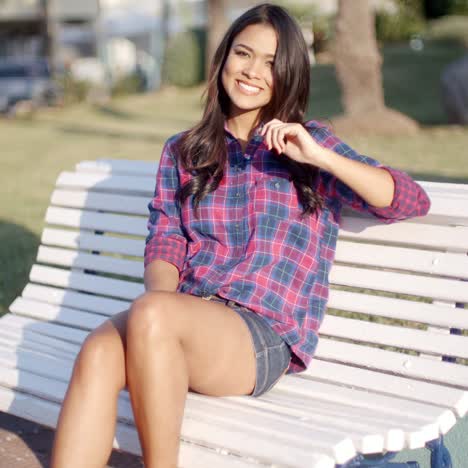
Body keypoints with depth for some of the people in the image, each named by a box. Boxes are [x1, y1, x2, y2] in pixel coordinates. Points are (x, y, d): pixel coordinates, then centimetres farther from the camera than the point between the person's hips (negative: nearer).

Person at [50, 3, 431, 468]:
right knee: (99, 352, -32)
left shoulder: (308, 142, 11)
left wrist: (321, 157, -13)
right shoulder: (182, 151, 19)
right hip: (185, 318, 3)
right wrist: (162, 297, -14)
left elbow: (412, 202, 1)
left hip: (267, 334, -3)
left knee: (149, 315, -34)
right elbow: (164, 243, 10)